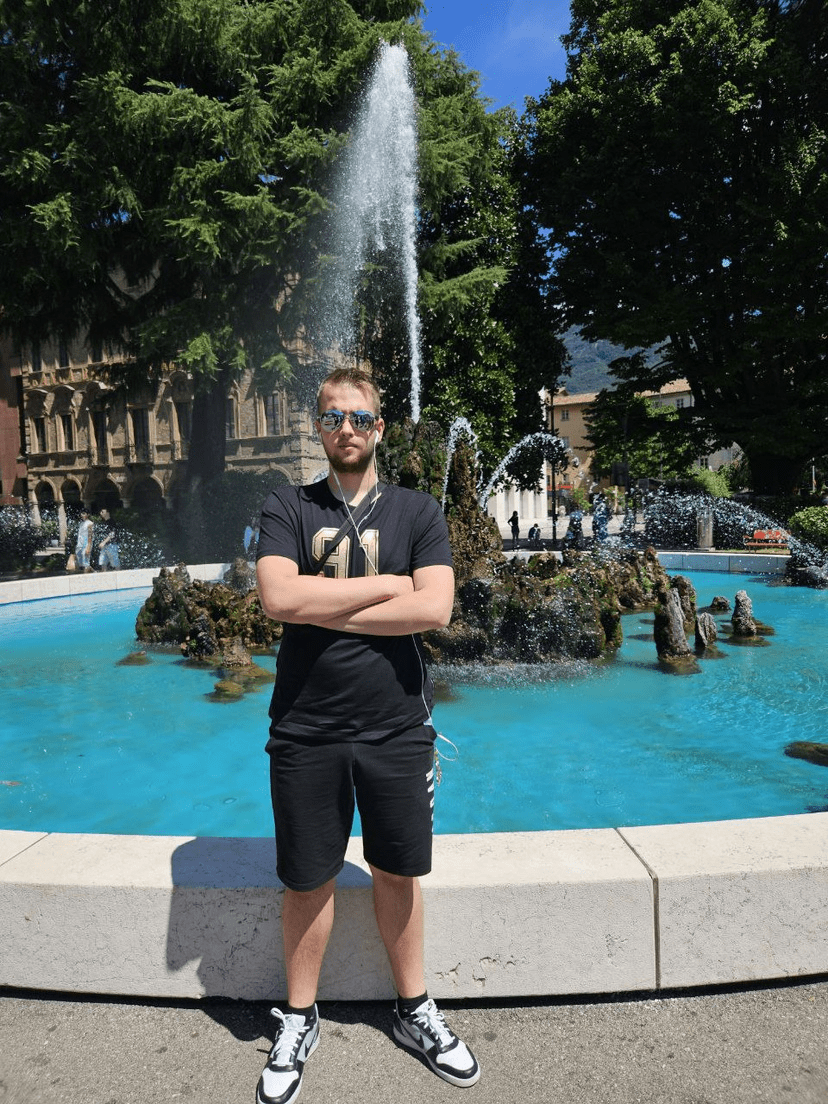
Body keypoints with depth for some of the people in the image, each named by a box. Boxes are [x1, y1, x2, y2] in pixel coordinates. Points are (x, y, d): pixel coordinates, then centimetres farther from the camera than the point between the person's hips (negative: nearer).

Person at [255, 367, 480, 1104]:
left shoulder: (418, 512, 2)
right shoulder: (287, 508, 1)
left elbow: (434, 607, -13)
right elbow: (277, 599, -16)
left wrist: (322, 609, -13)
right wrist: (386, 584, -11)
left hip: (397, 728, 1)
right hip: (307, 730, 0)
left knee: (398, 873, 16)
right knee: (308, 881, 14)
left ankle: (415, 1011, 39)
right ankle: (300, 1021, 38)